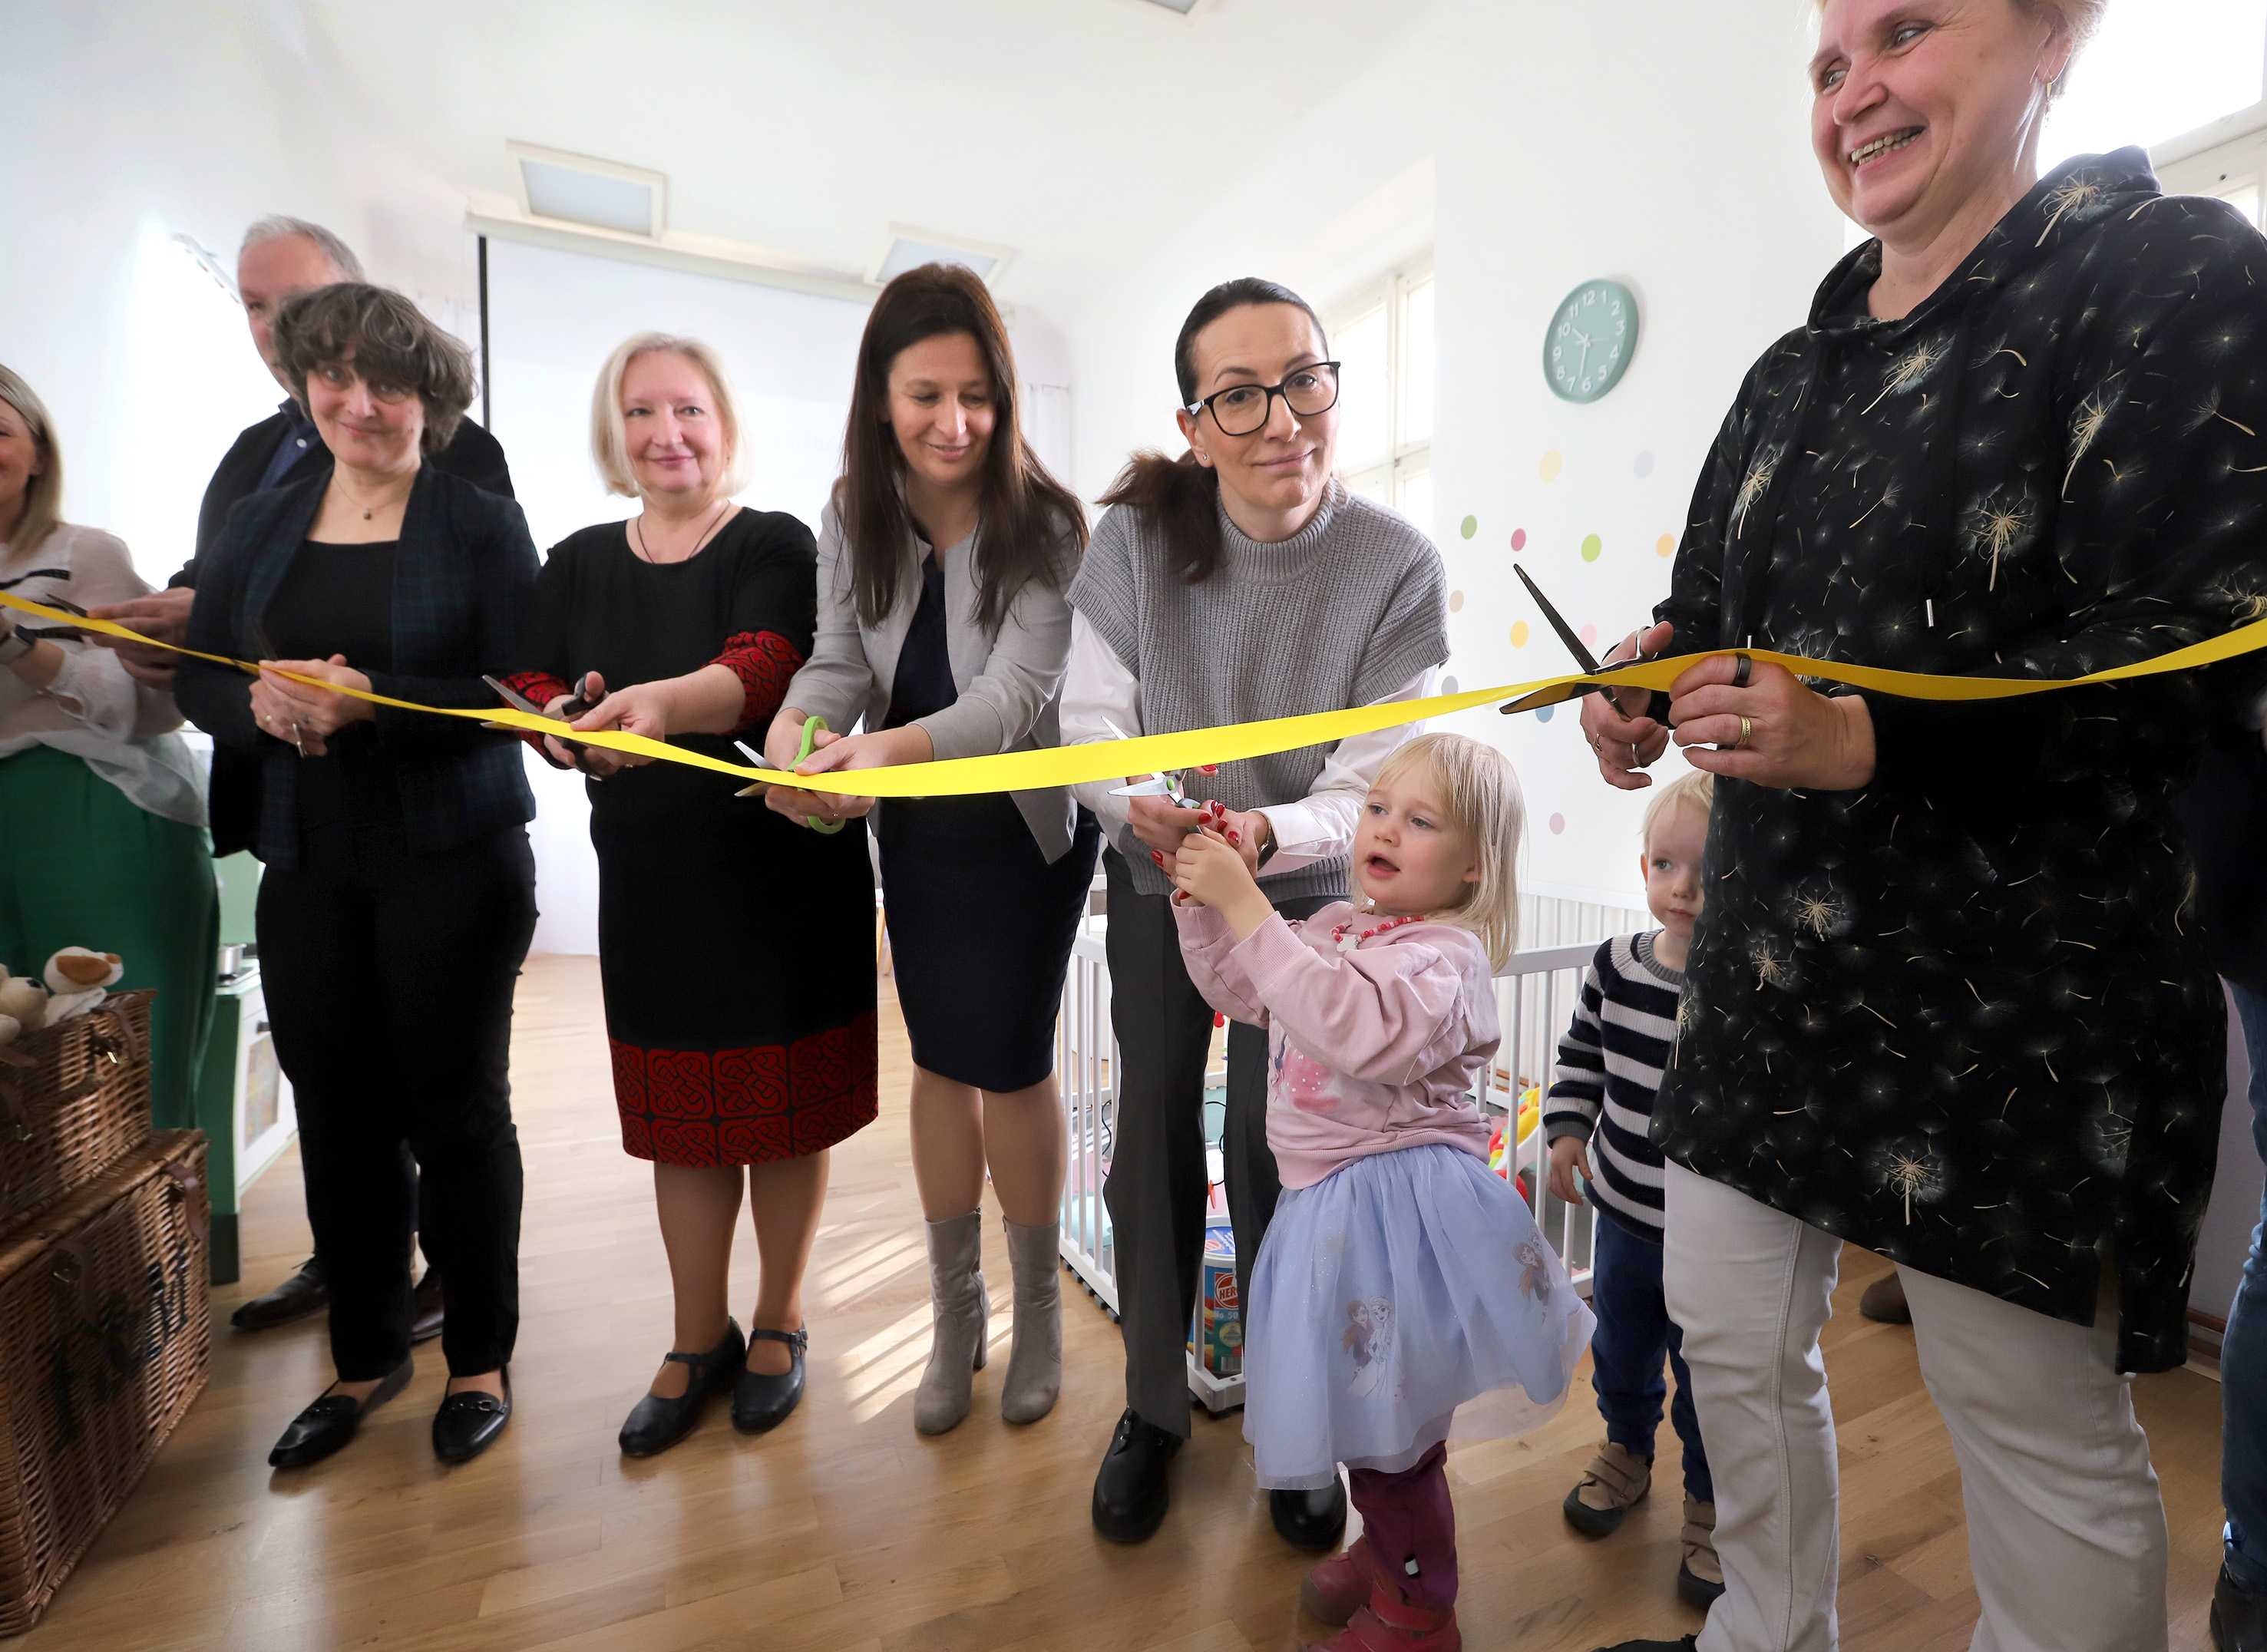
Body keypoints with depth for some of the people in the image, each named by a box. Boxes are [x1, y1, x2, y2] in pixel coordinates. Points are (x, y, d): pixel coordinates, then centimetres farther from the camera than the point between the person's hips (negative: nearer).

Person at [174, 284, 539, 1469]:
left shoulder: (482, 525, -2)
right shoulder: (258, 526, 13)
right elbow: (197, 679, 11)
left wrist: (373, 698, -22)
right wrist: (262, 705, -10)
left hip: (452, 861, -4)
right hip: (306, 868, 5)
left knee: (457, 1111, 4)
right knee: (337, 1116, 11)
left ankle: (481, 1360, 23)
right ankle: (366, 1356, 32)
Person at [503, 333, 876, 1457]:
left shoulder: (774, 545, -5)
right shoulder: (579, 563, 12)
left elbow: (767, 665, -23)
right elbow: (527, 686, 6)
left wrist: (663, 703, -42)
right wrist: (560, 721, -18)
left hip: (786, 867, -4)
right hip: (651, 878, 4)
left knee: (781, 1105, 8)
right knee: (677, 1112, 12)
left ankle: (778, 1322, 31)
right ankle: (699, 1339, 33)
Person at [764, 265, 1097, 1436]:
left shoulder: (1045, 524, -18)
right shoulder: (855, 514, -3)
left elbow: (1014, 695, -27)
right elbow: (838, 657, -7)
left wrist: (889, 748, -45)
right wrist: (795, 729, -30)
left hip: (1027, 826, -4)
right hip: (916, 831, 4)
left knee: (1011, 1063, 2)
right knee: (940, 1060, 12)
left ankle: (1037, 1306, 30)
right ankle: (955, 1311, 34)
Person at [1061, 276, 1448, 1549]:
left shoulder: (1397, 566, -20)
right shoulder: (1140, 535, -18)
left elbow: (1370, 789, -19)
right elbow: (1091, 717, -13)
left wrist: (1263, 833, -38)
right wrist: (1140, 807, -33)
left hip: (1304, 891, -1)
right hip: (1154, 882, 2)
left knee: (1273, 1145, -1)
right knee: (1155, 1127, 6)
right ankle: (1154, 1405, 30)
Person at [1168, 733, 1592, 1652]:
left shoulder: (1447, 955, -18)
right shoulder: (1334, 928, 8)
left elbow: (1356, 1031, -38)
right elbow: (1239, 990, 16)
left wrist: (1247, 906, -37)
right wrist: (1201, 901, 0)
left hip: (1400, 1205, -8)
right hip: (1334, 1199, 8)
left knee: (1388, 1427, 7)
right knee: (1364, 1405, 24)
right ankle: (1387, 1550, 51)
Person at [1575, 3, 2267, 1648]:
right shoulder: (1793, 373, 14)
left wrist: (1869, 743, -26)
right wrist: (1650, 680, -5)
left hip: (2012, 993, -6)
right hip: (1773, 959, 7)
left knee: (2047, 1434, 11)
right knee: (1734, 1335, 18)